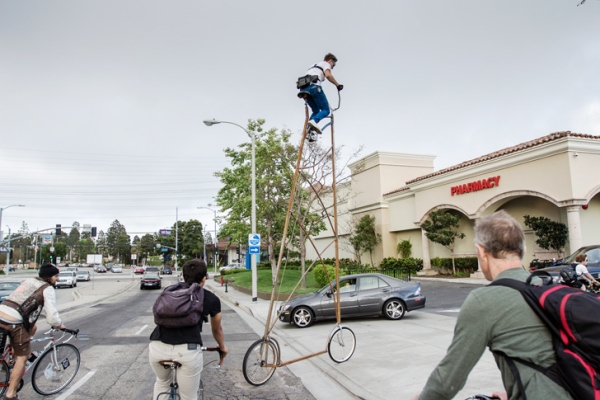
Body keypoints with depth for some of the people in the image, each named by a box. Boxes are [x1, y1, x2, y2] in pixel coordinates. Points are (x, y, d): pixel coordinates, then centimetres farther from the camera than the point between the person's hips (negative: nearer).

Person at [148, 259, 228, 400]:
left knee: (162, 382, 34)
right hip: (188, 350, -3)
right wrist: (223, 347, 54)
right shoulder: (211, 298, 17)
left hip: (157, 347, 3)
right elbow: (217, 330, 34)